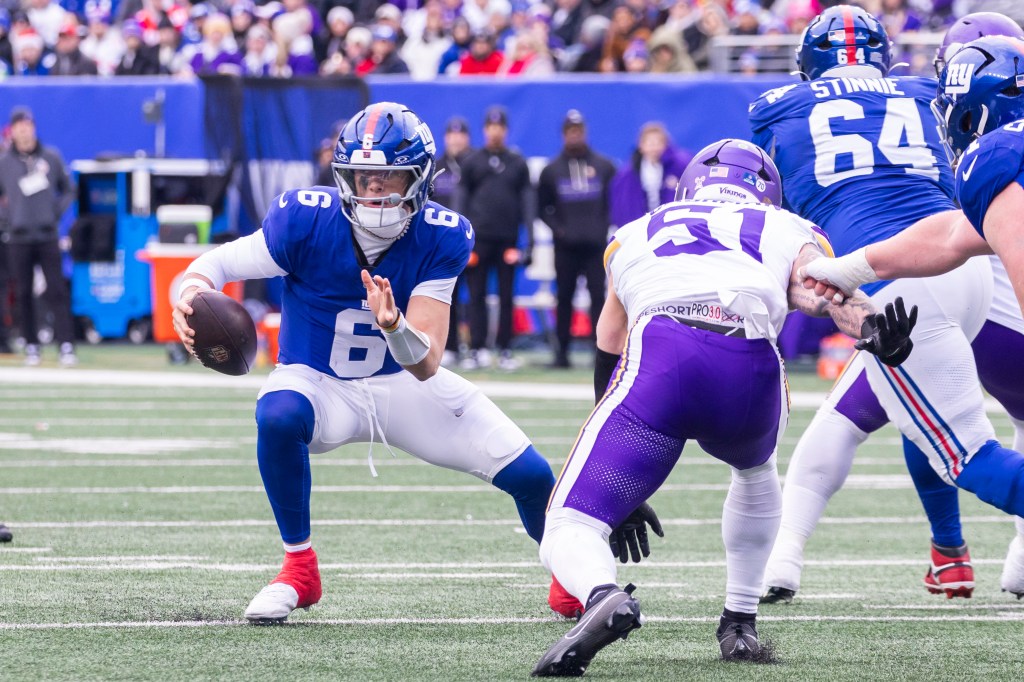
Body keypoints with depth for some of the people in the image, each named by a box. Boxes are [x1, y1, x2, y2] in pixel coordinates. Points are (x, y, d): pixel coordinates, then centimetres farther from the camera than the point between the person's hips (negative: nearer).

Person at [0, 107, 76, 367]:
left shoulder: (51, 158, 6)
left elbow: (68, 190, 15)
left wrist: (57, 211, 1)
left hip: (47, 236, 0)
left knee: (57, 291, -7)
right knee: (23, 294, 3)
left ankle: (66, 346, -11)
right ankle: (31, 346, 10)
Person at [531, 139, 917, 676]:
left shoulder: (635, 234, 40)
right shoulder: (789, 233, 34)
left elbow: (609, 356, 44)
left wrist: (623, 491, 53)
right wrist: (874, 331, -12)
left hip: (657, 355, -1)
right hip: (750, 369, 1)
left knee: (568, 531, 2)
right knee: (755, 471, 38)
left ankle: (602, 596, -31)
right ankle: (739, 624, 33)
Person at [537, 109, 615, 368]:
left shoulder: (604, 167, 7)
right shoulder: (552, 170, 8)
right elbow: (542, 207, 11)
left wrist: (606, 225, -3)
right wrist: (557, 228, -4)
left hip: (596, 245, -1)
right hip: (565, 246, 1)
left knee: (598, 296, -6)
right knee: (564, 297, 3)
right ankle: (561, 352, 7)